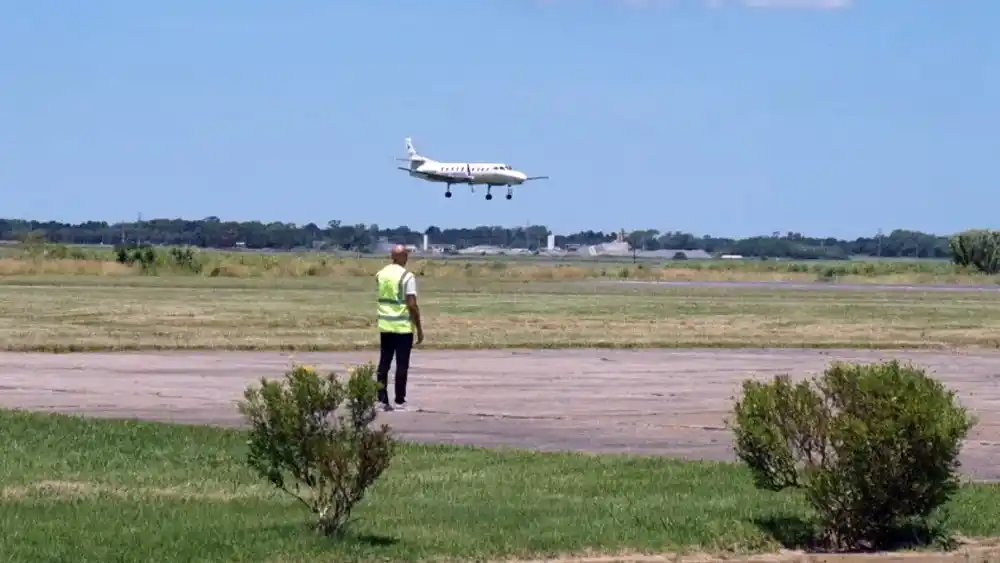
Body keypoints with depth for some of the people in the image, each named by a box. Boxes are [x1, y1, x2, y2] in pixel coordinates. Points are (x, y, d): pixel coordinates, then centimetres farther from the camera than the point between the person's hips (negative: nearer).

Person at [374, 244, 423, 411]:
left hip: (385, 325, 5)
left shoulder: (380, 275, 5)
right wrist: (419, 329, -9)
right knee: (402, 365, 2)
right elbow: (412, 305, -15)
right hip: (403, 327, -5)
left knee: (384, 363, 9)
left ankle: (382, 399, 7)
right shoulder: (407, 277, -13)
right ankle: (399, 401, 3)